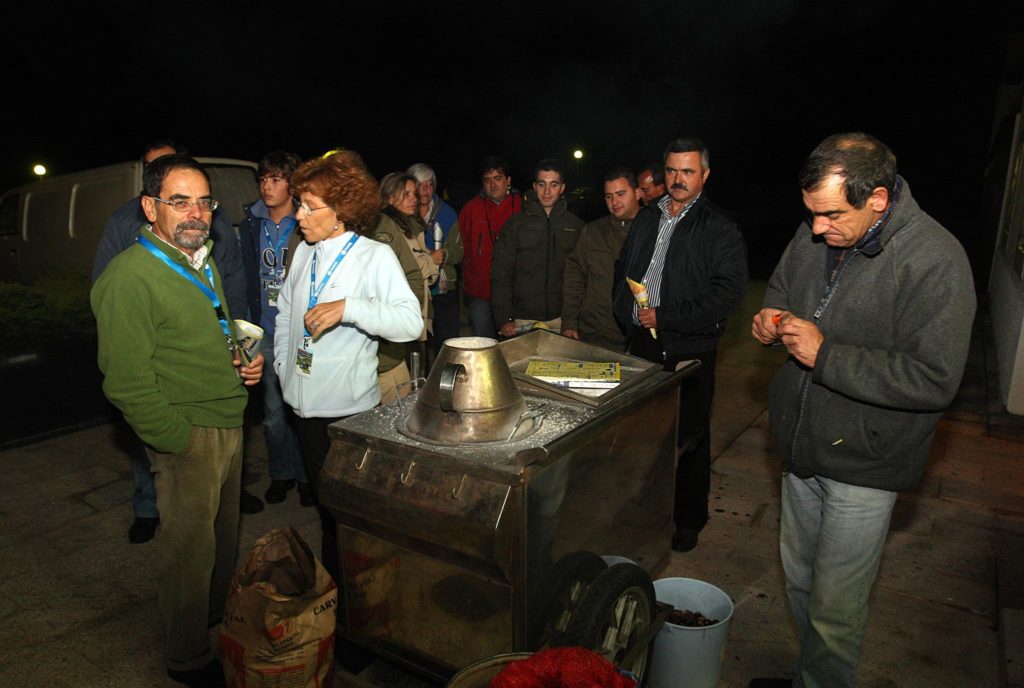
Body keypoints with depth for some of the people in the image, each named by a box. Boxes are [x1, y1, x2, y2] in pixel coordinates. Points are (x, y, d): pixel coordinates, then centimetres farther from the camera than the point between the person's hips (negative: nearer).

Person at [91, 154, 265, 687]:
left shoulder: (203, 263, 11)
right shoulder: (130, 276, -18)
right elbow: (127, 380, -20)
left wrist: (242, 359, 5)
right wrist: (177, 438, -18)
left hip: (229, 423, 9)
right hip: (188, 436, -8)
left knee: (224, 538, 22)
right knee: (190, 548, 6)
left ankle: (218, 620, 44)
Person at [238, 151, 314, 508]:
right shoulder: (251, 225, 7)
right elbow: (246, 277, 14)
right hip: (266, 333, 4)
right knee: (274, 412, 12)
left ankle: (307, 475, 23)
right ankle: (281, 473, 30)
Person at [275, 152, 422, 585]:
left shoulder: (375, 256, -12)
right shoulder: (304, 253, 7)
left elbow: (411, 322, -25)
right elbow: (285, 313, 19)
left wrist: (349, 308, -35)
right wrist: (282, 364, 11)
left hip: (349, 404, -6)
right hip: (305, 401, 6)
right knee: (323, 498, 21)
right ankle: (330, 577, 42)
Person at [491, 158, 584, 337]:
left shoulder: (576, 226, 9)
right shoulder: (516, 224, 6)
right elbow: (500, 274, 2)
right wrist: (503, 319, -6)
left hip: (562, 319, 1)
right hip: (523, 321, -1)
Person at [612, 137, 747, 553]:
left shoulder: (720, 230, -7)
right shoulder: (646, 219, 12)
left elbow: (728, 292, -17)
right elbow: (623, 270, 22)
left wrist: (664, 316, -17)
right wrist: (629, 310, 4)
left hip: (688, 352, -5)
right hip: (642, 343, 6)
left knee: (689, 440, 6)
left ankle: (689, 520, 24)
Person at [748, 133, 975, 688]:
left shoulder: (935, 260, -21)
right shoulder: (815, 234, -1)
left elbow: (935, 380, -25)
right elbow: (781, 284, 18)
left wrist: (824, 354, -27)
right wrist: (774, 316, -5)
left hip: (862, 464, -7)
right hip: (803, 449, 7)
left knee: (835, 608, 5)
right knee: (799, 581, 23)